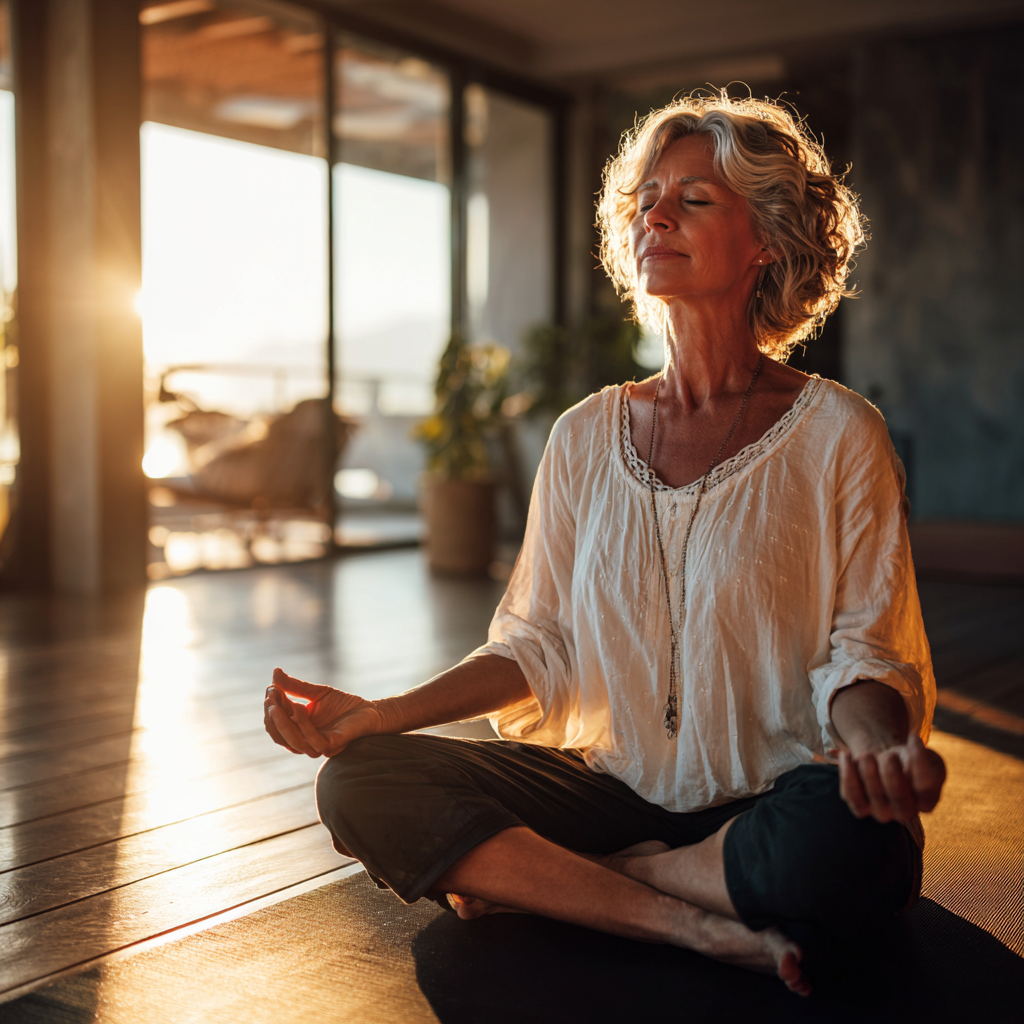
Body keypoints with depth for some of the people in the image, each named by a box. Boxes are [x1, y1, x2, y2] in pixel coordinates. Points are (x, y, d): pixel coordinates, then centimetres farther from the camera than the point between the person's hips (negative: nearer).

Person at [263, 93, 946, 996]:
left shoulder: (836, 434, -3)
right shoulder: (588, 438, 8)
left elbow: (861, 652, -4)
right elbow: (539, 648, 9)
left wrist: (879, 744, -28)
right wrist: (378, 714, -4)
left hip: (775, 802, -3)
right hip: (618, 788, 4)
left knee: (847, 846, -38)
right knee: (359, 783, -16)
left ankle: (549, 882, -13)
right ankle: (695, 922, -18)